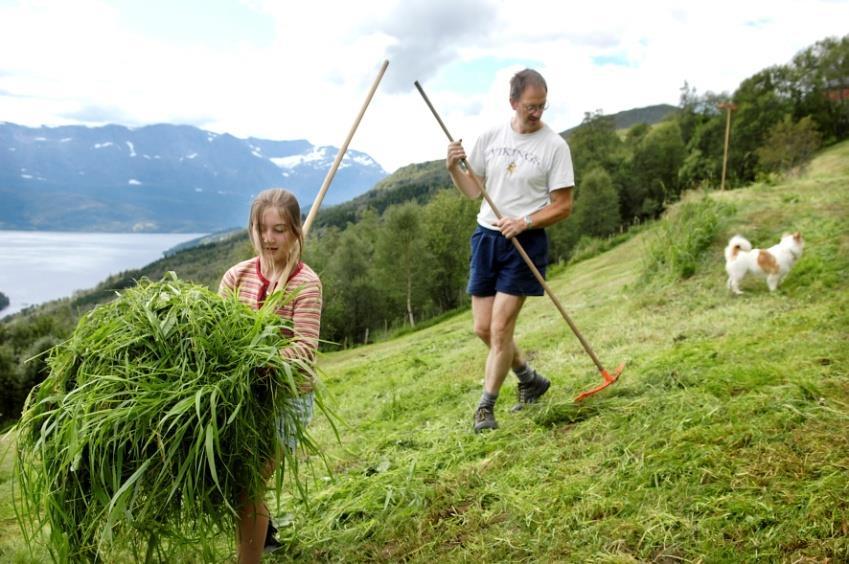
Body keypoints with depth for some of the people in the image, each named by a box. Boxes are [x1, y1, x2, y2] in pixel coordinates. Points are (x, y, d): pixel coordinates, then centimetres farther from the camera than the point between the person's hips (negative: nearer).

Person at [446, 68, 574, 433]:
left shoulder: (555, 146, -6)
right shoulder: (490, 137, 6)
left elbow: (563, 206, -6)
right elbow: (473, 190, 11)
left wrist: (524, 222, -20)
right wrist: (454, 169, -8)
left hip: (526, 241, -5)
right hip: (486, 236, 5)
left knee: (500, 328, -7)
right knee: (483, 328, 8)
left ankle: (485, 407, 9)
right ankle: (530, 379, 32)